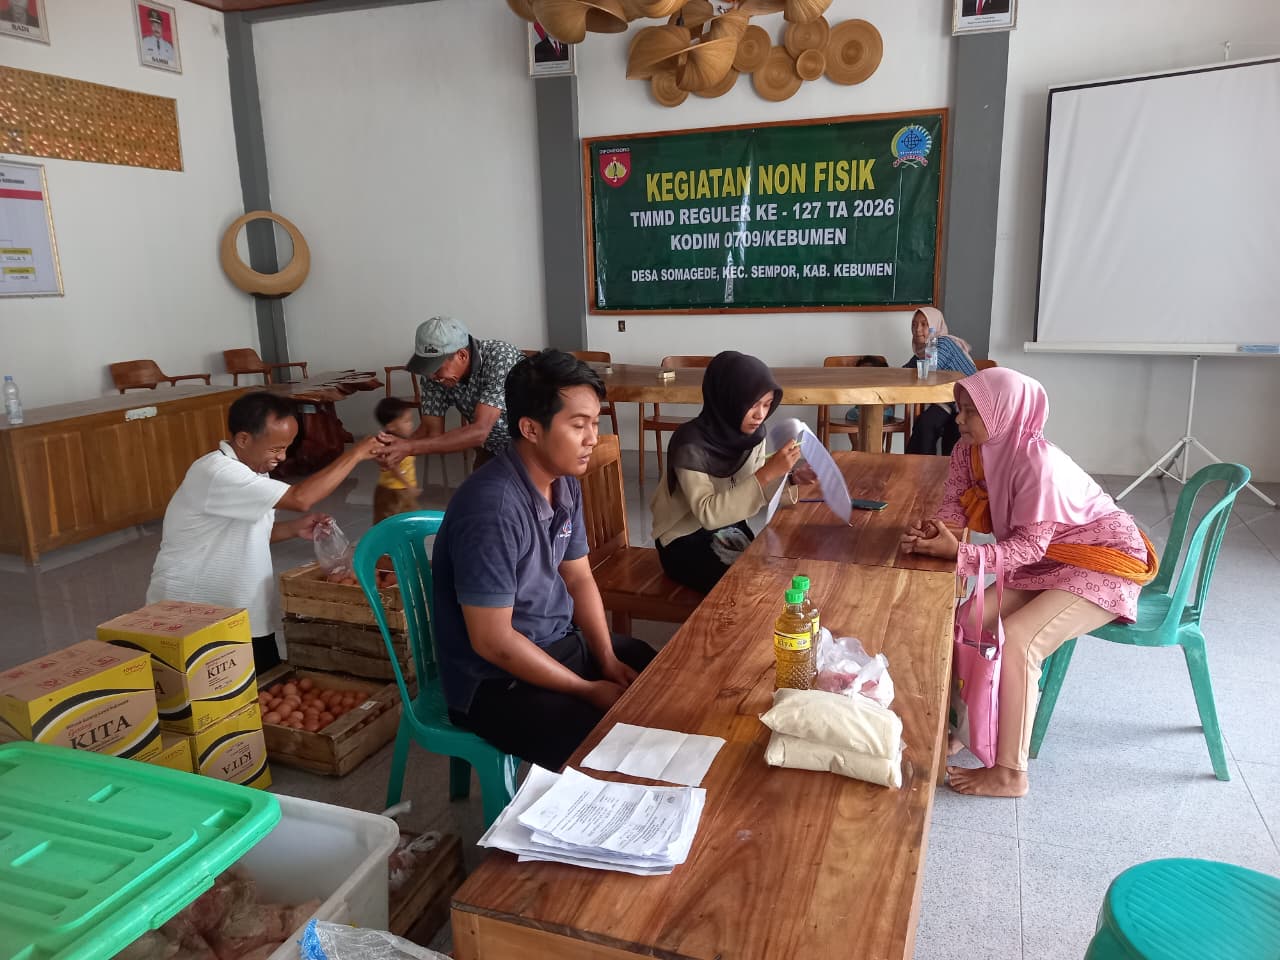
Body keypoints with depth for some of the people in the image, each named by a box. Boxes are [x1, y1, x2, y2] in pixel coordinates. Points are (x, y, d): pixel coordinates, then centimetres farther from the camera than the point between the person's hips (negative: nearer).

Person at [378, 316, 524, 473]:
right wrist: (400, 446, -34)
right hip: (493, 448, 5)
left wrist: (411, 448, -42)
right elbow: (432, 429, -13)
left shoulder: (501, 359, -34)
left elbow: (479, 431, -39)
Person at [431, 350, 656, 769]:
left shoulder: (565, 483, -1)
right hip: (497, 680, -8)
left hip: (561, 642, 8)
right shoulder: (492, 508, -29)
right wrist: (588, 691, -18)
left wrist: (607, 659, -5)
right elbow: (492, 641, -25)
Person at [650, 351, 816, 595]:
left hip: (729, 528, 6)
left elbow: (752, 494, 0)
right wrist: (766, 473, -34)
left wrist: (786, 476, -18)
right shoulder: (691, 444, -25)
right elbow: (708, 513, -31)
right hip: (684, 541, -6)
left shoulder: (753, 433, -5)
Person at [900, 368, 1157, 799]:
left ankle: (1010, 773, -16)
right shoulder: (971, 450, -7)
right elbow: (955, 504, -5)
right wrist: (937, 529, -28)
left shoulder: (1037, 463, -30)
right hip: (1048, 560, 8)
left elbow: (1031, 544, -29)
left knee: (1018, 638, -25)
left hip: (1104, 561, -8)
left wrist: (959, 553, -37)